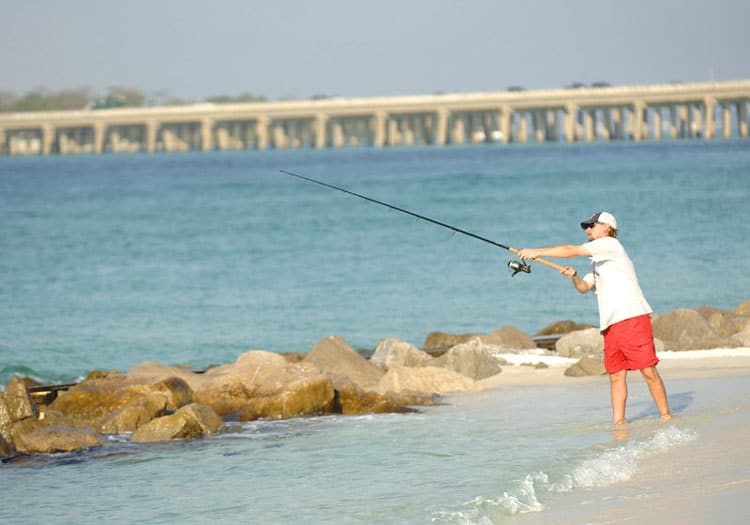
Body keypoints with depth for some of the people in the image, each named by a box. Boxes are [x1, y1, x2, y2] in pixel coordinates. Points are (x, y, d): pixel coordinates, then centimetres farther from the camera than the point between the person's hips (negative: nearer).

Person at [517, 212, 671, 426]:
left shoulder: (610, 244, -2)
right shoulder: (598, 262, 26)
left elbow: (572, 251, -7)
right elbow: (585, 287, 23)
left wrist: (537, 252, -3)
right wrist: (574, 276, 1)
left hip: (632, 317, -9)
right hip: (611, 324, 9)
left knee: (648, 371, -9)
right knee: (616, 375, 3)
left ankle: (666, 417, -5)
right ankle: (619, 424, 1)